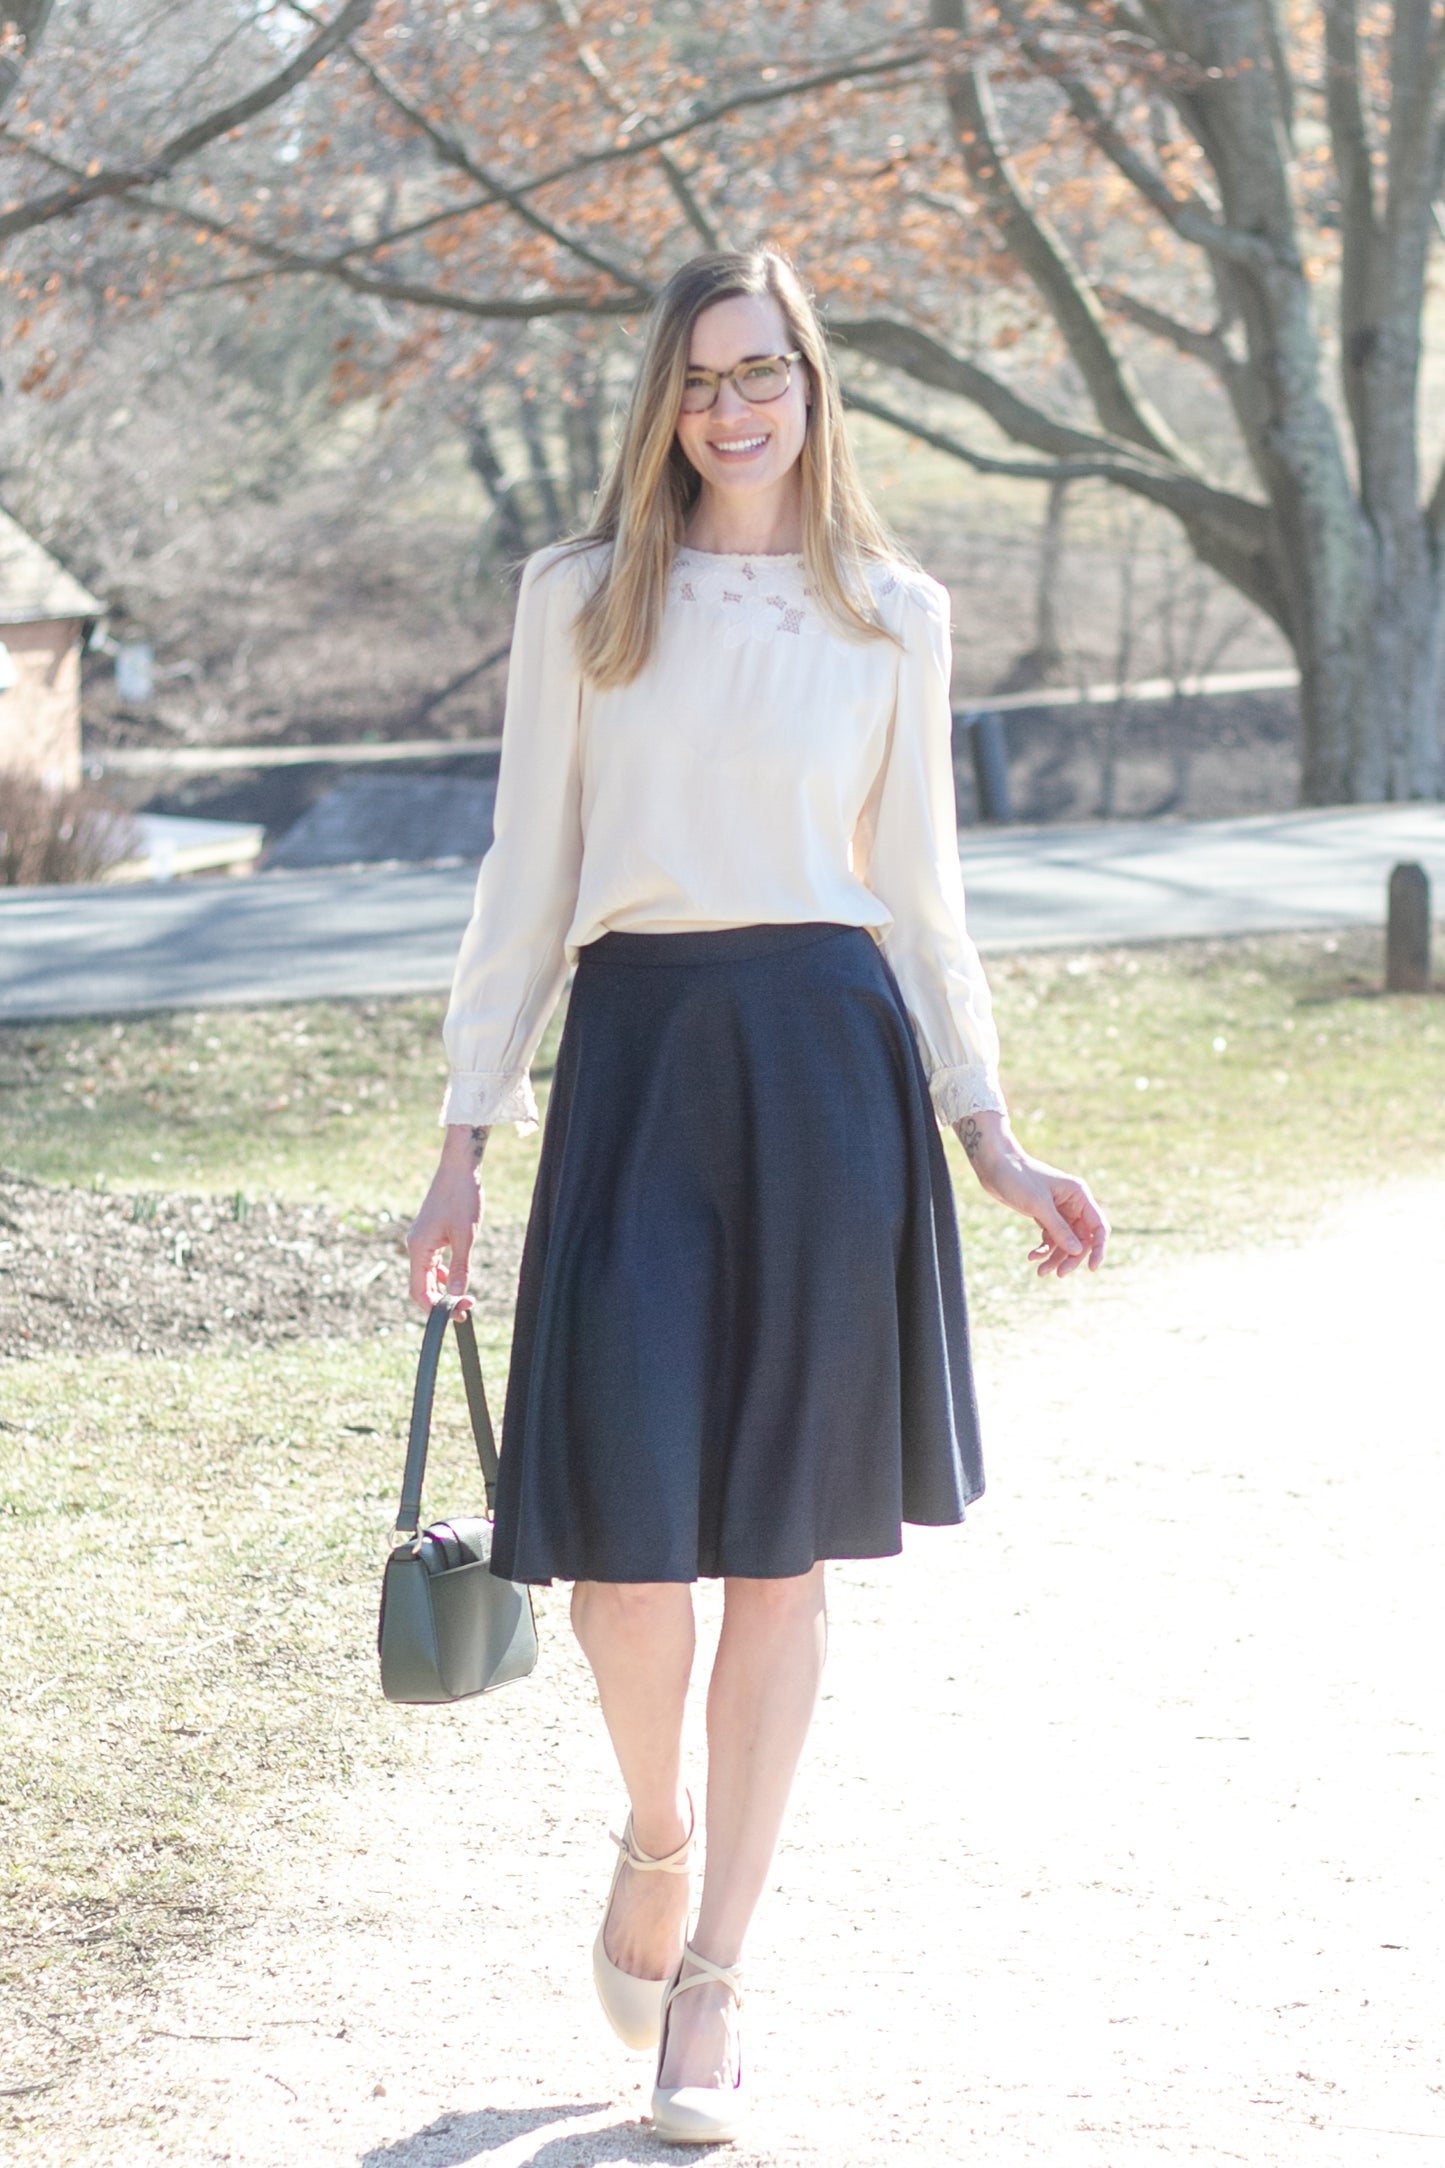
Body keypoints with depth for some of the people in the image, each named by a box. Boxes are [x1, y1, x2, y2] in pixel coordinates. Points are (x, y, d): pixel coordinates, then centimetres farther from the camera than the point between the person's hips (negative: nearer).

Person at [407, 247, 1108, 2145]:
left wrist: (989, 1136, 7)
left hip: (828, 1064, 1)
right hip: (636, 1059, 0)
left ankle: (710, 1980, 12)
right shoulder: (578, 601, 7)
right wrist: (466, 1142, 4)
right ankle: (657, 1828, 22)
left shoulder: (893, 618, 8)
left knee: (781, 1548, 2)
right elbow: (529, 876, 8)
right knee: (625, 1521, -10)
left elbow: (919, 891, 13)